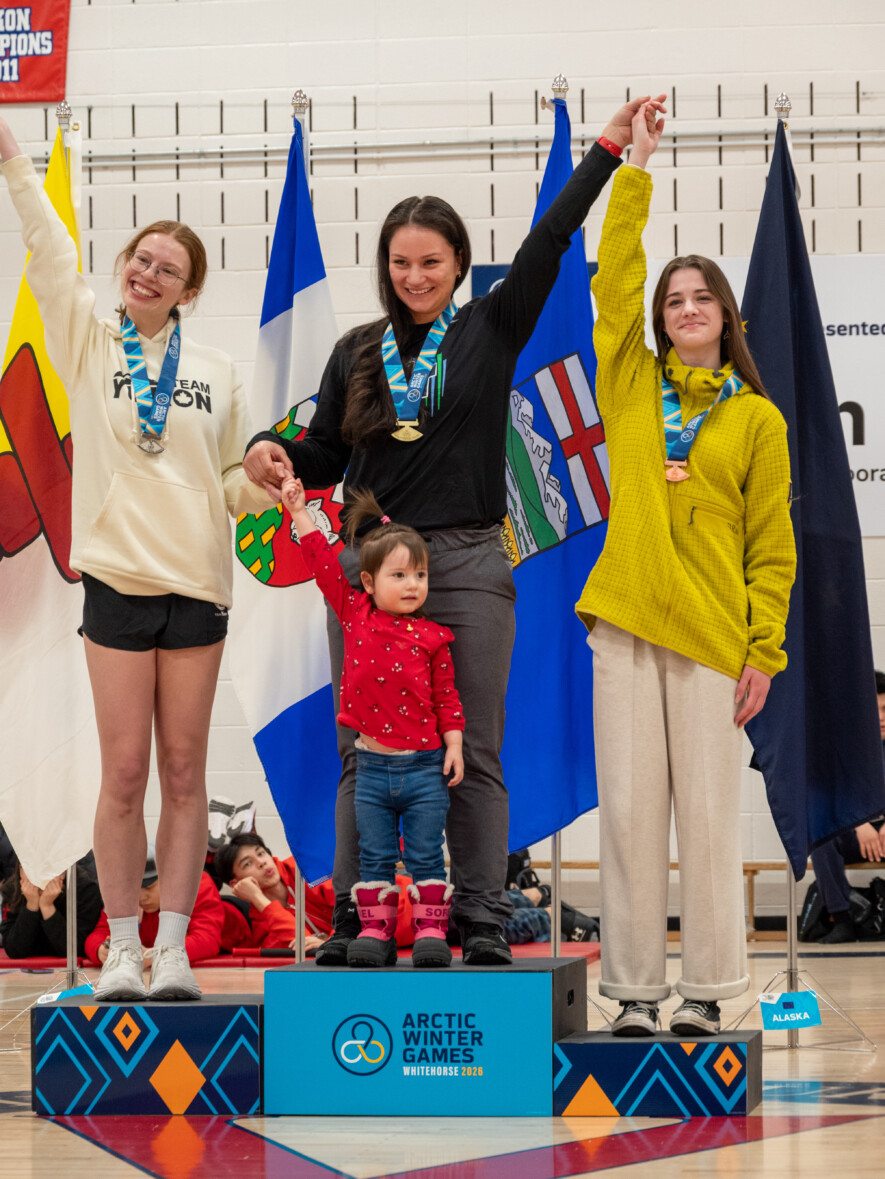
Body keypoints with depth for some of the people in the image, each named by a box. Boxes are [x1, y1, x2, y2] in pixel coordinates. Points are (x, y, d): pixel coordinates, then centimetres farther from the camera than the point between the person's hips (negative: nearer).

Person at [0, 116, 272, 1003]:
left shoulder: (215, 371, 11)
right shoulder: (87, 345, 7)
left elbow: (235, 480, 16)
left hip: (197, 583, 1)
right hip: (118, 579, -1)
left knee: (184, 771, 2)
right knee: (124, 770, -3)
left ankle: (173, 948, 6)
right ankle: (121, 949, 4)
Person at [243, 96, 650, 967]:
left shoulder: (491, 329, 7)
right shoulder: (357, 353, 12)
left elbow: (550, 240, 0)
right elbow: (326, 458, 14)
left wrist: (609, 146, -4)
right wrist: (274, 452, -7)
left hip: (468, 566, -2)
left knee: (474, 755, 0)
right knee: (363, 754, 2)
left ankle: (483, 929, 3)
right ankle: (353, 922, 7)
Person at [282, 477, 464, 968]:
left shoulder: (430, 637, -1)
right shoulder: (355, 616, 2)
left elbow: (446, 695, 3)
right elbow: (324, 563, 4)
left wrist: (454, 744, -5)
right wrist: (299, 511, 2)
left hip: (425, 767, -1)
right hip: (373, 766, 1)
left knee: (426, 855, 3)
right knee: (375, 857, 7)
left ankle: (430, 929, 8)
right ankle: (375, 929, 13)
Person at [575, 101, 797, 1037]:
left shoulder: (757, 419, 8)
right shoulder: (631, 386, 13)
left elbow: (772, 545, 5)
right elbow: (614, 279, 5)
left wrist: (765, 649, -2)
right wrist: (636, 169, 4)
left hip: (712, 631, -1)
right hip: (625, 620, 2)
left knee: (707, 810, 0)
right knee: (630, 806, 1)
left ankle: (706, 989, 8)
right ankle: (635, 988, 7)